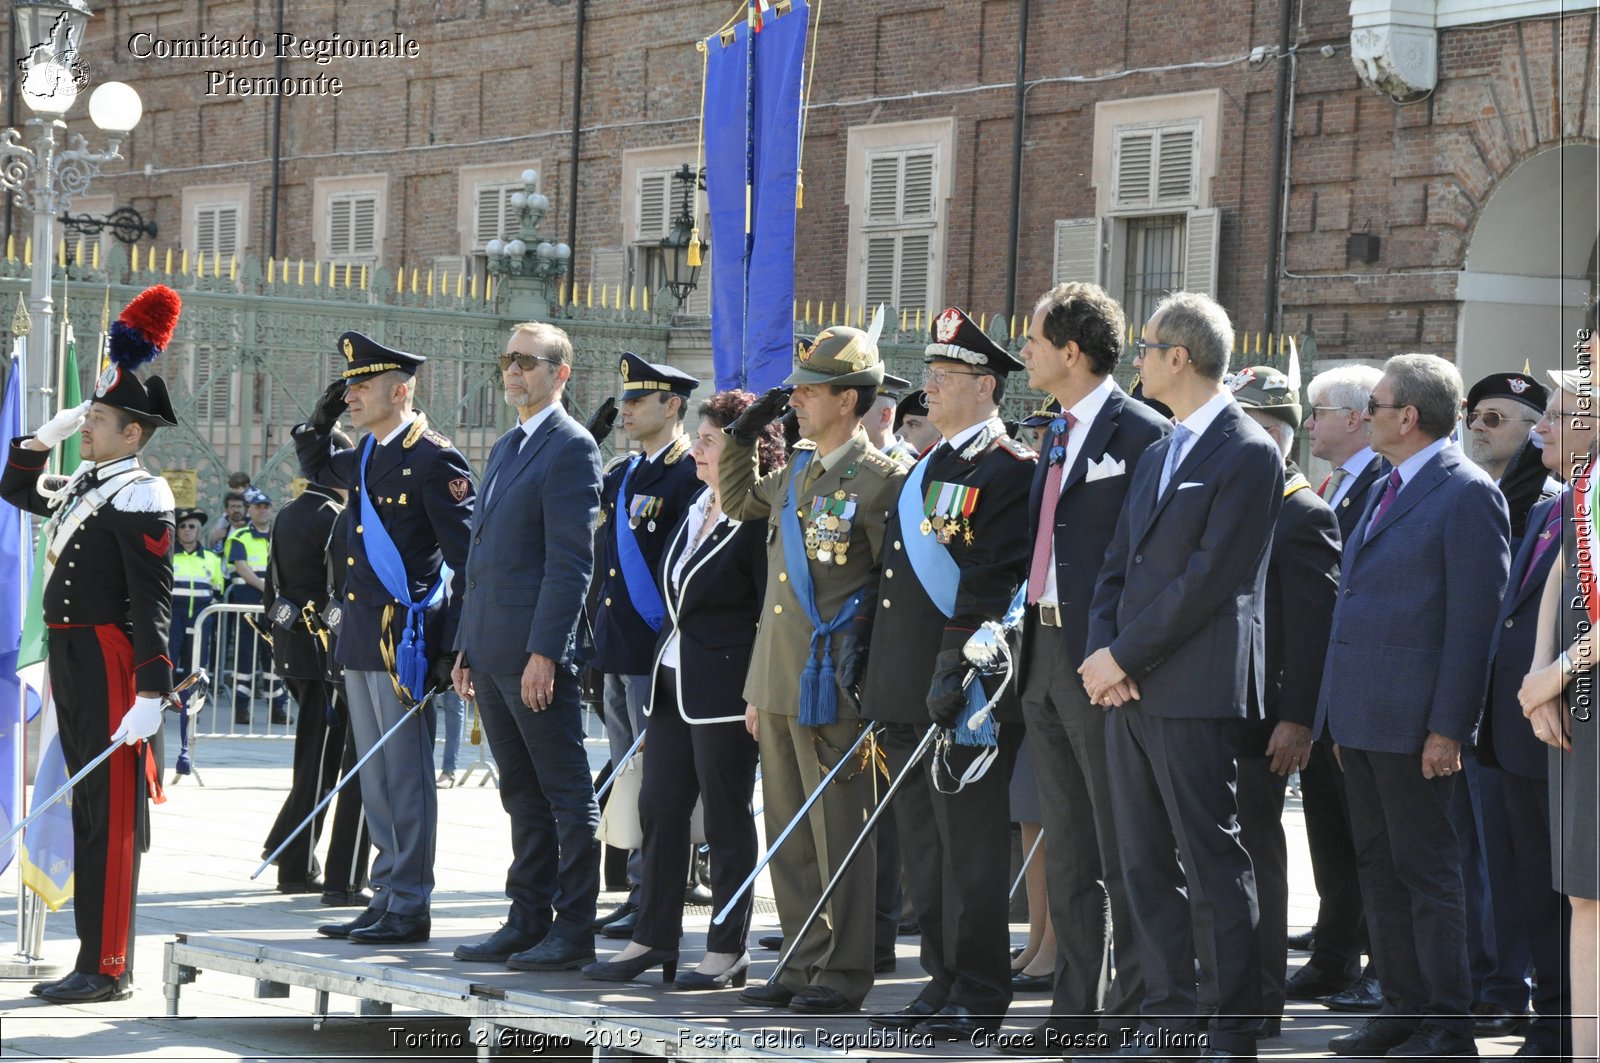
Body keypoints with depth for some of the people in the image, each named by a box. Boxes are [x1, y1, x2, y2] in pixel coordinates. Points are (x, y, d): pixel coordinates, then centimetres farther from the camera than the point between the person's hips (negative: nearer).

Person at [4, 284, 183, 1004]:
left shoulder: (139, 497, -13)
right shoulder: (81, 485, 13)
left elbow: (153, 601, -19)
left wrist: (151, 695, -25)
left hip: (109, 662, -9)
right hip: (71, 662, 9)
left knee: (110, 816, -6)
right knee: (89, 807, 13)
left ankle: (108, 970, -3)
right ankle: (98, 959, 20)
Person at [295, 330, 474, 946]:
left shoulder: (433, 460, -12)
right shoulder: (367, 457, 13)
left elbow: (468, 560, -14)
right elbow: (317, 469, 36)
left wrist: (453, 648, -19)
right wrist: (320, 419, 15)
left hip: (405, 640, -9)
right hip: (361, 639, 9)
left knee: (406, 775, -3)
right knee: (375, 776, 12)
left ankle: (410, 909, 2)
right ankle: (388, 897, 19)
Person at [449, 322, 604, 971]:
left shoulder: (571, 448, -9)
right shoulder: (505, 449, 19)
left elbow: (571, 560, -16)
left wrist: (544, 651, -20)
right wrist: (466, 647, 18)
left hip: (535, 652, -9)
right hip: (491, 651, 9)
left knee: (566, 795, -3)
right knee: (522, 795, 12)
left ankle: (574, 931, 0)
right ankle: (528, 922, 17)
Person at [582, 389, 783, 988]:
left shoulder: (759, 521, -12)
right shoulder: (695, 512, 13)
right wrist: (662, 675, 17)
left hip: (725, 690, -8)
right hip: (675, 684, 8)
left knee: (726, 819, 0)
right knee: (659, 807, 9)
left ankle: (727, 951, 7)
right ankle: (653, 939, 16)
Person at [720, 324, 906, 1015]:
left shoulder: (881, 480, -9)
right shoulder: (796, 474, 13)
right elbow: (739, 503, 34)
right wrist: (744, 434, 22)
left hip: (833, 691, -8)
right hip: (777, 689, 8)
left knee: (840, 836, -2)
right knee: (789, 836, 12)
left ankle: (844, 974, 4)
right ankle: (804, 964, 19)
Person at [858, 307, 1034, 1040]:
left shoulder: (1008, 469, -8)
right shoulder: (928, 469, 20)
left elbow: (995, 579, -16)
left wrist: (957, 665, -22)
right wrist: (862, 639, 16)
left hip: (966, 688, -9)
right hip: (907, 691, 9)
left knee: (971, 846, -4)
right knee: (923, 844, 12)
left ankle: (978, 997, 1)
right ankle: (943, 983, 19)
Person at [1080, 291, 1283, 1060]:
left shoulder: (1249, 454, -8)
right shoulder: (1158, 455, 20)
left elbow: (1209, 577, -15)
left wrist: (1125, 655, -13)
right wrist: (1103, 650, 0)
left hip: (1196, 692, -9)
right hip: (1130, 688, 9)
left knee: (1213, 866, -5)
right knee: (1145, 864, 9)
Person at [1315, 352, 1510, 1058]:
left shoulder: (1466, 494, -11)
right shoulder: (1387, 492, 17)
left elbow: (1474, 619, -15)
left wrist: (1446, 727, -19)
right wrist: (1339, 716, 17)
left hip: (1414, 724, -9)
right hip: (1360, 719, 9)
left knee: (1426, 871, -4)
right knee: (1380, 868, 12)